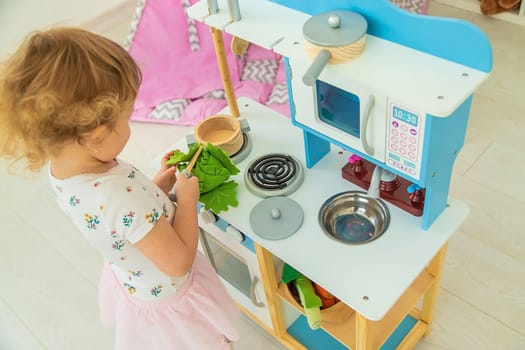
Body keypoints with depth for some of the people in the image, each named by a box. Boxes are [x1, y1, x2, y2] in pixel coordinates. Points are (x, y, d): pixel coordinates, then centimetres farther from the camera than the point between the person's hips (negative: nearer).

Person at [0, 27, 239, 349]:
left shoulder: (60, 168, -19)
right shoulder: (125, 197, -46)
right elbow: (178, 262, -31)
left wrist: (157, 187, -7)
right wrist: (188, 197, -21)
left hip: (131, 283, 8)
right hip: (166, 298, -8)